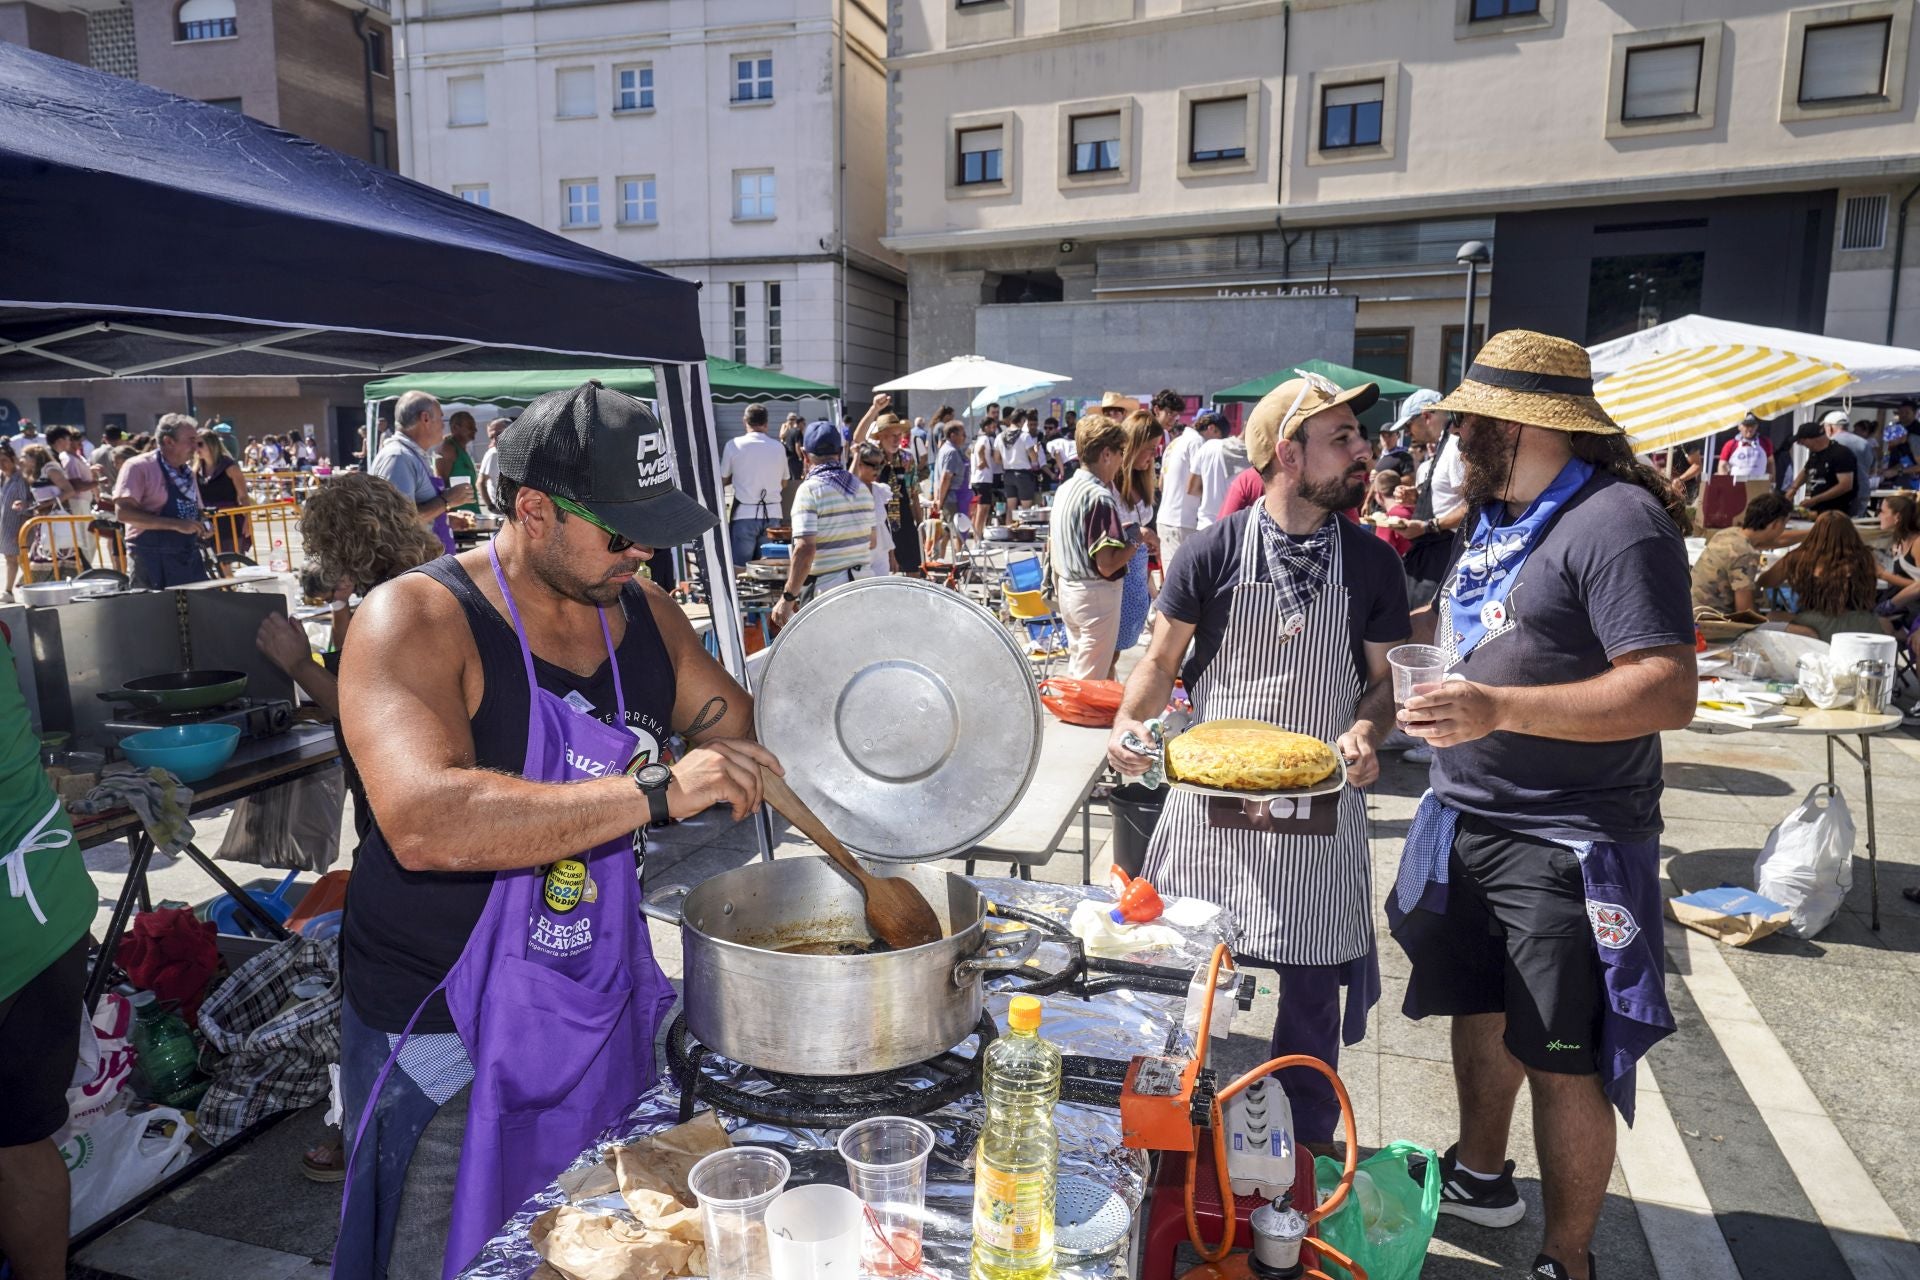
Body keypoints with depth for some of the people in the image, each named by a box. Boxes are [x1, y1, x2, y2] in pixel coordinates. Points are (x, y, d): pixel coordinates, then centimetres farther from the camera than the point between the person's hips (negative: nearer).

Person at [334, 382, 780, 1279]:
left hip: (607, 1017, 6)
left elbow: (737, 723, 14)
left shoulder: (642, 613, 1)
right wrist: (654, 792, -36)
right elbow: (423, 822, -33)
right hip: (450, 1040, -5)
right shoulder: (417, 620, -18)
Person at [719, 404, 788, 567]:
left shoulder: (733, 445, -4)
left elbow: (722, 480, 4)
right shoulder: (778, 447, 2)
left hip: (744, 515, -2)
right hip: (772, 514, 3)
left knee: (739, 569, 1)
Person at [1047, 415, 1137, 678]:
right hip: (1096, 595, -9)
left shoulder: (1064, 490, 6)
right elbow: (1106, 565, -24)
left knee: (1075, 672, 19)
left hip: (1068, 590, 9)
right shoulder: (1101, 498, -20)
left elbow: (1051, 546, 14)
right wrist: (1135, 538, -11)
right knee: (1091, 682, 1)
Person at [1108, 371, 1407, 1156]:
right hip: (1212, 798, -1)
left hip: (1319, 809, 2)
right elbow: (1162, 659, 1)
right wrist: (1130, 719, -17)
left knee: (1313, 989, 10)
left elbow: (1383, 678, 7)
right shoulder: (1213, 552, -6)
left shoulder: (1372, 563, 0)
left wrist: (1364, 731, -14)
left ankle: (1306, 1157, 32)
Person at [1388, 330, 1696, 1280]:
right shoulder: (1499, 516, 10)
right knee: (1481, 1006, 23)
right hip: (1467, 822, 9)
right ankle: (1480, 1176, 44)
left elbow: (1668, 693, -26)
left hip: (1565, 844, -9)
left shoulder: (1617, 521, -19)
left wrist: (1501, 708, -34)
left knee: (1563, 1057, 3)